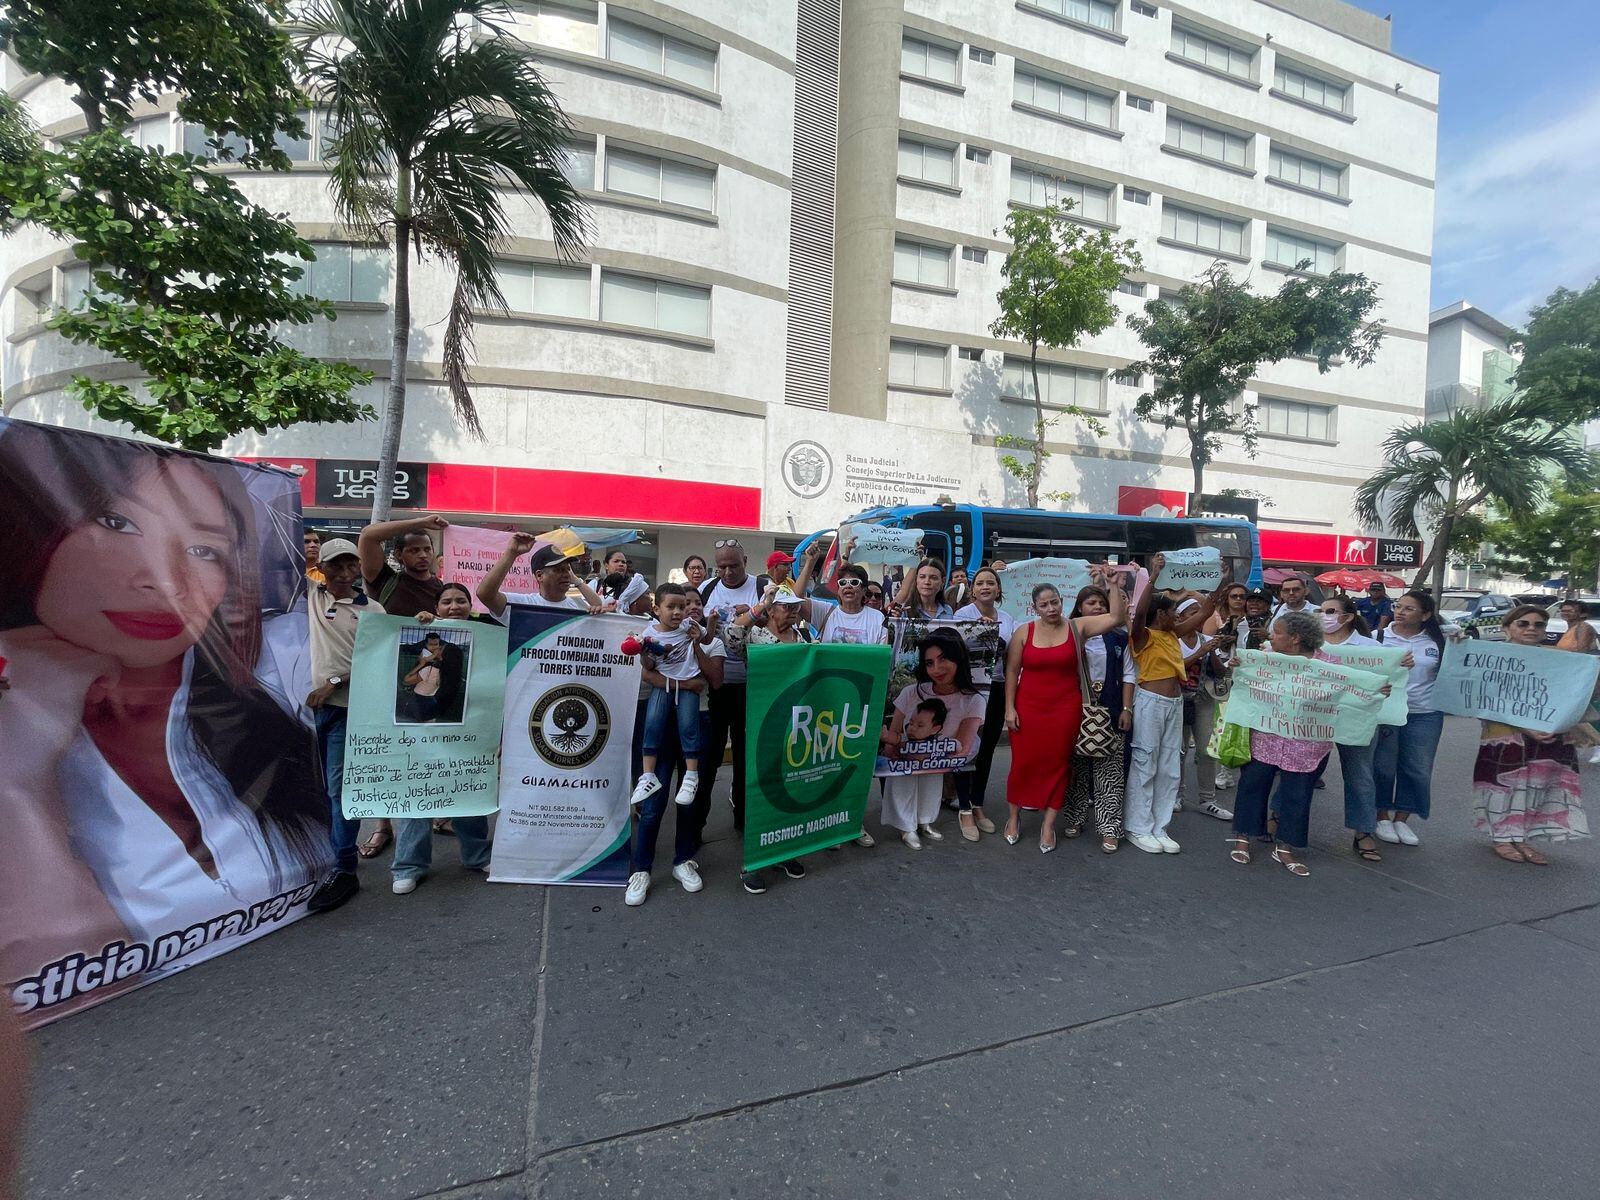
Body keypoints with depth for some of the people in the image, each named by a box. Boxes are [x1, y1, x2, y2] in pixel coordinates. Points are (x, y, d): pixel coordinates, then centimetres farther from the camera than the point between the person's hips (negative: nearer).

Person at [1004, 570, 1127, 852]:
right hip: (1028, 707, 0)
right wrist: (1009, 708, -5)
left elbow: (1117, 617, -8)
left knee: (1058, 763, 7)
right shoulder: (1024, 633, -2)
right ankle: (1014, 817, 25)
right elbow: (1011, 672, -1)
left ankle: (1048, 824, 20)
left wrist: (1108, 583, -16)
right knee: (1024, 762, 7)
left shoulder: (1078, 627, 0)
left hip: (1065, 709, 1)